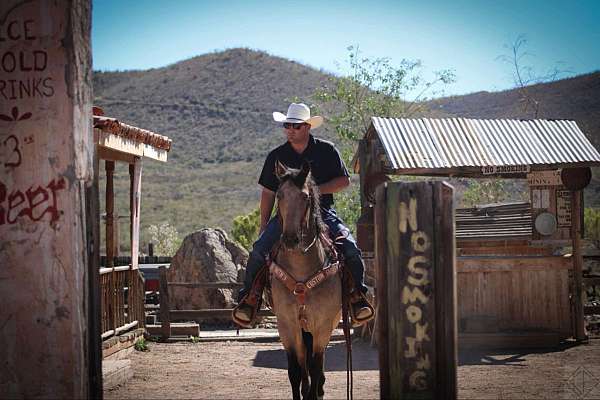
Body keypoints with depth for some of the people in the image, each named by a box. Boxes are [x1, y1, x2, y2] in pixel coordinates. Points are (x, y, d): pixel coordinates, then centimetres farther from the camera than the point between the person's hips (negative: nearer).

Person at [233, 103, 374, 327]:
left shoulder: (326, 150, 3)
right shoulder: (277, 156, 6)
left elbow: (344, 181, 3)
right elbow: (268, 193, 11)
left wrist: (317, 190, -13)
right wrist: (263, 226, 6)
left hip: (323, 212, -1)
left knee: (350, 247, -21)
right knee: (259, 248, -20)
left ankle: (357, 294, -2)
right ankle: (250, 296, -6)